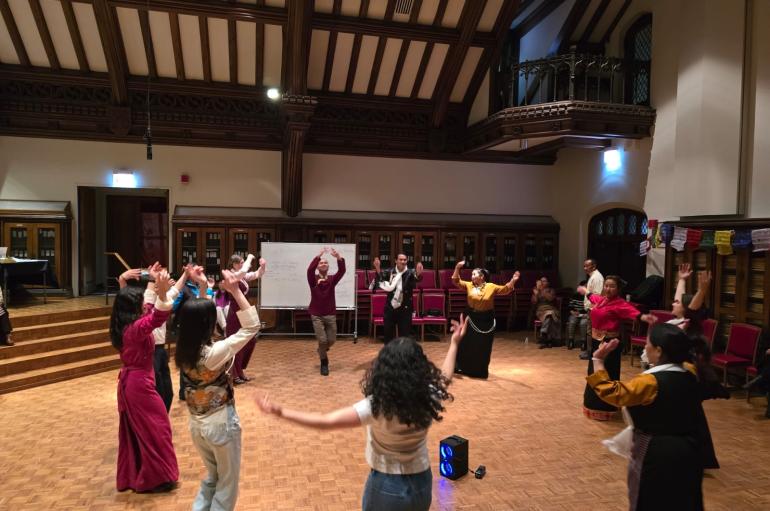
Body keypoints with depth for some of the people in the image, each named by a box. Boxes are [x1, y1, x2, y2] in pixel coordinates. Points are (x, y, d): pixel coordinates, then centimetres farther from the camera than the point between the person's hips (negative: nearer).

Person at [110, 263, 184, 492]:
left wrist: (153, 284, 22)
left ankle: (131, 476, 31)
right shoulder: (137, 328, -25)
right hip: (140, 383, -10)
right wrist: (162, 293, -60)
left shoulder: (126, 325, 2)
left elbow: (148, 310, 18)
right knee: (154, 429, 4)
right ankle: (155, 478, 14)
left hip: (129, 382, 10)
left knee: (134, 430, 19)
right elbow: (158, 317, -45)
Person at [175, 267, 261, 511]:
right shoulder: (214, 353, -27)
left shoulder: (182, 350, -7)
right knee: (227, 484, 14)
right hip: (221, 424, -7)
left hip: (197, 424, 7)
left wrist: (202, 286, 5)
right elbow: (252, 326, -25)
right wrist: (235, 291, -27)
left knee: (212, 477, 27)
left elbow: (197, 316, 9)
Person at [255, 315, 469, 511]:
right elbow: (443, 378, 7)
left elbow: (325, 421, -29)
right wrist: (454, 343, 19)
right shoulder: (429, 399, -16)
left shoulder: (377, 407, -27)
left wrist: (280, 412, -25)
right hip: (421, 483, 4)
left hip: (387, 486, -3)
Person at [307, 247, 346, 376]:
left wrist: (339, 258, -34)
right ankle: (324, 363, 17)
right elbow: (310, 269, -25)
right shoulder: (313, 279, -3)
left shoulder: (332, 279, 1)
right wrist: (318, 256, -35)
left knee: (332, 340, 5)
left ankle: (321, 350, 40)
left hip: (330, 314, 2)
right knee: (322, 340, -7)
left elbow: (342, 271, -17)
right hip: (316, 315, -2)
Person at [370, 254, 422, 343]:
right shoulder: (389, 272, 0)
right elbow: (380, 277, -16)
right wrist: (377, 269, -38)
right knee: (388, 333, 12)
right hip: (390, 308, 2)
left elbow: (417, 278, -26)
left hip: (405, 309, -2)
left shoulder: (410, 273, -6)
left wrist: (418, 273, -51)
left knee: (405, 334, 4)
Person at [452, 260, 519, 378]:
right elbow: (456, 281, -9)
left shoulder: (491, 287, -6)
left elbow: (505, 290, -9)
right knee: (468, 345, 8)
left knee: (484, 346, 9)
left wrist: (513, 280, -25)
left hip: (486, 320, 0)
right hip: (471, 319, 1)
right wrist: (457, 268, -23)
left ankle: (481, 370, 26)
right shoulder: (469, 285, -3)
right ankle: (464, 367, 24)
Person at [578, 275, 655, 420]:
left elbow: (631, 310, -35)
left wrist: (643, 317, -56)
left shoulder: (619, 303, -16)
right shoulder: (601, 299, 7)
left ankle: (605, 409, 10)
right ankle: (594, 404, 35)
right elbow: (593, 297, 31)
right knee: (594, 373, 18)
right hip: (596, 340, 8)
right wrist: (585, 291, 52)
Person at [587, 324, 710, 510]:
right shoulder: (689, 376, -3)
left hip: (657, 454, -7)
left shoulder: (651, 382, -25)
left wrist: (598, 360, -24)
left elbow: (611, 392, -30)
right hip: (689, 450, 7)